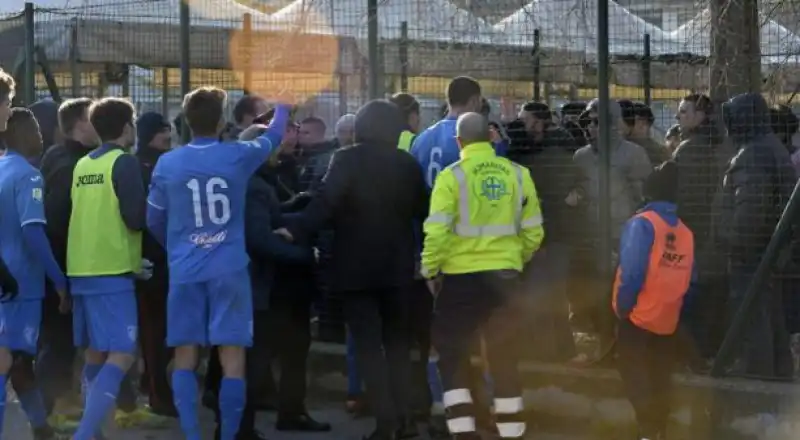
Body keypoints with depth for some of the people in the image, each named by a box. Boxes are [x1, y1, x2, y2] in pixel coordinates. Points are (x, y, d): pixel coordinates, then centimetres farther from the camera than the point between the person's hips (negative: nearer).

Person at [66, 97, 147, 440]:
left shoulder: (82, 165, 12)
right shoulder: (124, 162, -9)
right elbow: (137, 218, -15)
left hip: (81, 269, 8)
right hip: (111, 271, -8)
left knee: (95, 352, 16)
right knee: (122, 354, -10)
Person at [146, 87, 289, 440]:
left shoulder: (167, 164, 1)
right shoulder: (239, 156, -2)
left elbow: (154, 221, 12)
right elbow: (273, 137, 19)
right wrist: (282, 108, 41)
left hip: (184, 270, 1)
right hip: (229, 268, -1)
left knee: (185, 358, 7)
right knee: (232, 359, 1)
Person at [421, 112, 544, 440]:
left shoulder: (452, 176, -9)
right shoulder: (517, 174, 3)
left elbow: (437, 232, -14)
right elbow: (533, 232, 7)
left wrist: (430, 270, 0)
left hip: (462, 276, -3)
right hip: (505, 274, 4)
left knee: (452, 355, 10)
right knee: (504, 356, 15)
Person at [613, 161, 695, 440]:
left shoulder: (642, 223, -13)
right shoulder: (685, 232, 2)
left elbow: (632, 273, -20)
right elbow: (688, 282, 3)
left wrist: (623, 308, -7)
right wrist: (676, 311, 13)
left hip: (638, 318, -5)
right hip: (668, 322, 5)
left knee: (634, 376, -1)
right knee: (660, 383, 14)